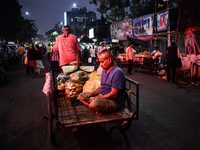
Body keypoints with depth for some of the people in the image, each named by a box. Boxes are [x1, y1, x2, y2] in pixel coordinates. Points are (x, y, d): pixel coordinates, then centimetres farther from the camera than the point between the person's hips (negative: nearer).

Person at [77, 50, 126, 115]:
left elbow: (114, 94, -23)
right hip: (102, 96, 10)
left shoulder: (117, 72, -19)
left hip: (114, 102, -9)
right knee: (81, 96, 7)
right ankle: (98, 109, -9)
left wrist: (96, 98, -20)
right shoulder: (104, 70, 11)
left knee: (94, 103, -37)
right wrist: (91, 93, -1)